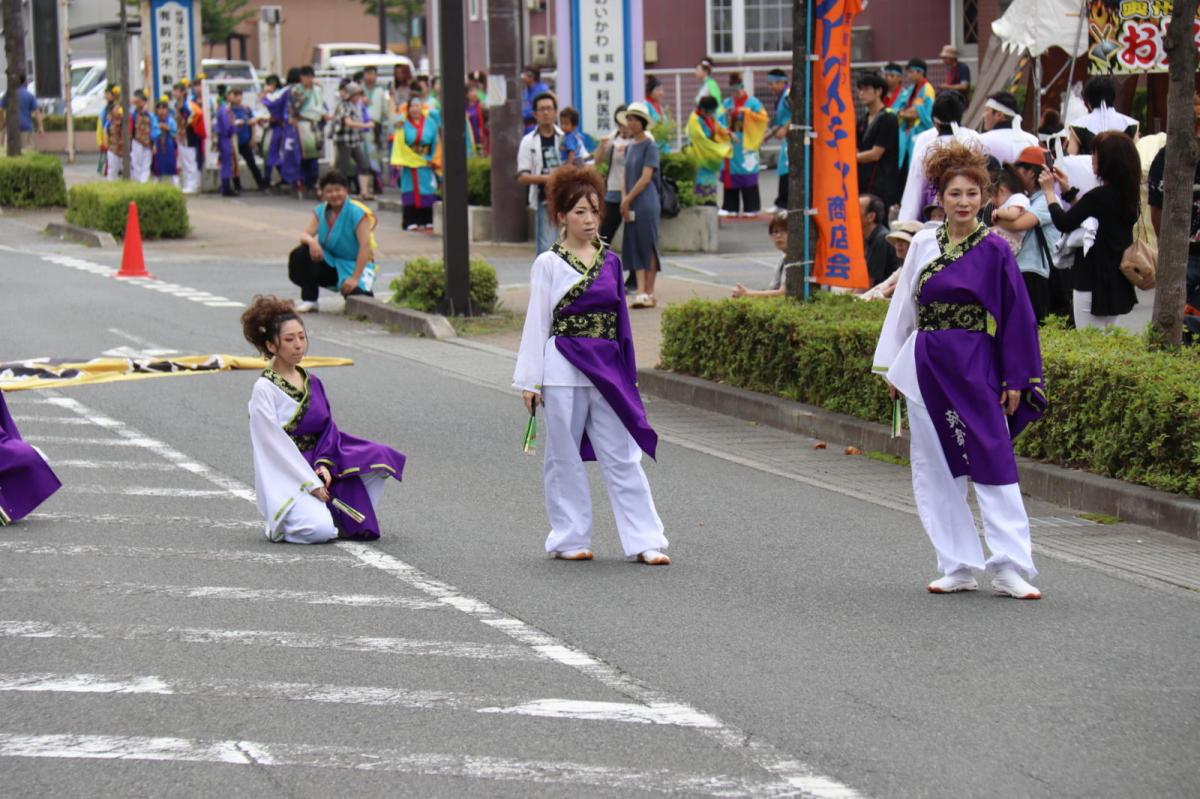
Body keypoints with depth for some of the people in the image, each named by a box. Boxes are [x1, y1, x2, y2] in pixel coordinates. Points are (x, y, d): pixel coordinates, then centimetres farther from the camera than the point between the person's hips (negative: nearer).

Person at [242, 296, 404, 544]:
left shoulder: (312, 383, 11)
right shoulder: (264, 389, -10)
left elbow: (328, 428, 9)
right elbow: (274, 444, -14)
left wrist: (324, 465, -12)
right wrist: (311, 484, -18)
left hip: (316, 466, 7)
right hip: (285, 479, -7)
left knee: (380, 459, -11)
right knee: (320, 530, -29)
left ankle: (350, 521, 0)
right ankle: (281, 523, 3)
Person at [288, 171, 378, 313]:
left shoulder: (358, 213, -15)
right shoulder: (320, 211, 3)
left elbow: (365, 246, -20)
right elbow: (305, 235, -5)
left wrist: (355, 278, -26)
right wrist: (311, 241, -33)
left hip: (354, 265, -4)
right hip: (329, 262, 4)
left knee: (355, 294, -31)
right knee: (299, 255, -20)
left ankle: (365, 290, 10)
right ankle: (309, 300, -8)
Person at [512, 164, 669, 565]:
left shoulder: (610, 262, 10)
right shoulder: (548, 264, -1)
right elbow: (537, 323, -1)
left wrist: (625, 376, 14)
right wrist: (529, 381, -4)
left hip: (606, 368, 3)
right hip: (563, 370, -3)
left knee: (622, 455, 2)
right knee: (565, 457, 5)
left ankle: (644, 540, 1)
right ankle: (569, 539, 15)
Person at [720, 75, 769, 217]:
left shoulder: (753, 102, 0)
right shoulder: (727, 103, 10)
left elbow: (764, 118, -6)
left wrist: (747, 112, -14)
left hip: (746, 145, -3)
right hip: (731, 144, 3)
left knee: (748, 176, -6)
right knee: (731, 176, 1)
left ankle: (751, 208, -2)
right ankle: (731, 207, 6)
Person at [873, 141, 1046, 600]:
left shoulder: (993, 250, -4)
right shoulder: (923, 245, 5)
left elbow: (1016, 317, -3)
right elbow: (904, 307, 12)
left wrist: (1016, 379, -5)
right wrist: (892, 368, 13)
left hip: (974, 368, -4)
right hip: (926, 368, 4)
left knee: (993, 462, -7)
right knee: (937, 469, 6)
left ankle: (1009, 569, -5)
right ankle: (958, 568, 13)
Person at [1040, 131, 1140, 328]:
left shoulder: (1100, 196, -22)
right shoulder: (1127, 194, 6)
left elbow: (1064, 223, -17)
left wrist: (1049, 191, -3)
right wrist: (1067, 191, 19)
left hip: (1093, 283, -9)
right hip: (1117, 281, 9)